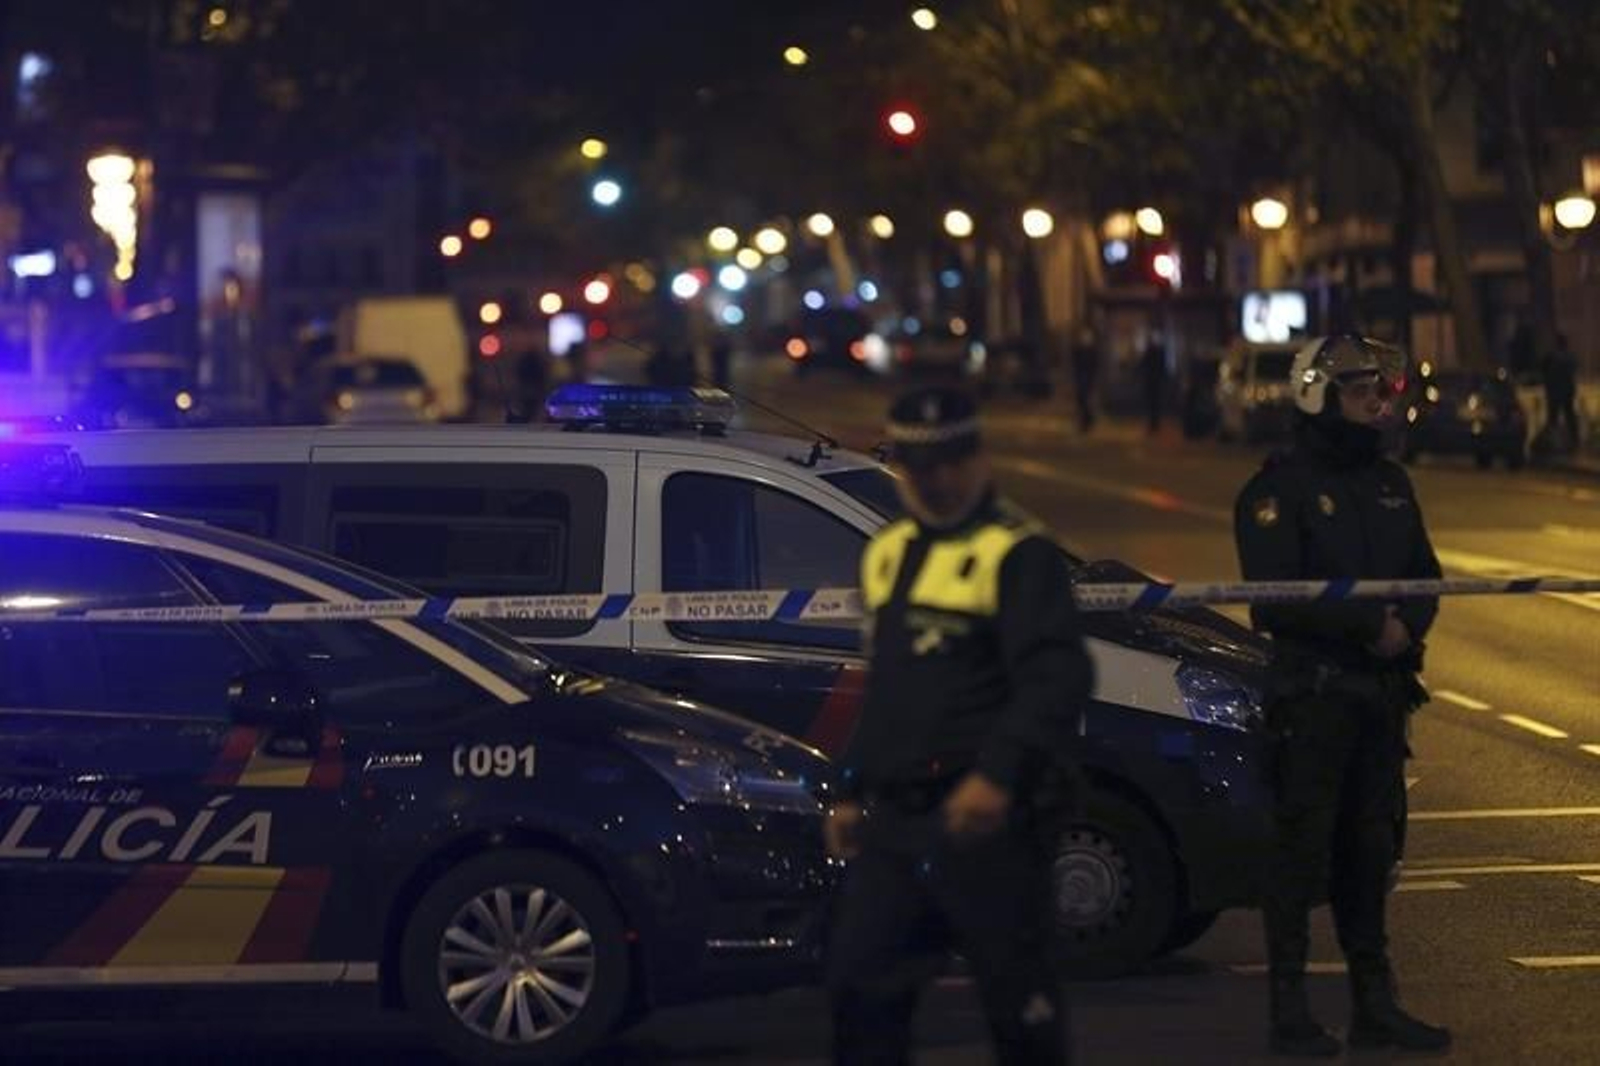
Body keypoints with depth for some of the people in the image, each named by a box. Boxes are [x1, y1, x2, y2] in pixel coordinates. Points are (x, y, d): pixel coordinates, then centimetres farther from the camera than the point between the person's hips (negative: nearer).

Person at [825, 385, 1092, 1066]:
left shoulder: (1018, 553, -8)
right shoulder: (886, 555, 18)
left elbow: (1058, 676, -21)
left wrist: (998, 774, -33)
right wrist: (851, 793, 23)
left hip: (982, 816, -8)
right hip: (892, 820, 8)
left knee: (1017, 996, -2)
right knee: (859, 982, 5)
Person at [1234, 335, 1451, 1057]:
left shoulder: (1391, 485, 15)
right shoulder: (1281, 488, -8)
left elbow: (1424, 577, 15)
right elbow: (1278, 594, -18)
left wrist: (1407, 624, -7)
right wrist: (1371, 625, -17)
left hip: (1382, 691, 7)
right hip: (1311, 692, -7)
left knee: (1372, 849, 11)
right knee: (1302, 852, -5)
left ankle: (1374, 1005, 18)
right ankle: (1290, 1011, -1)